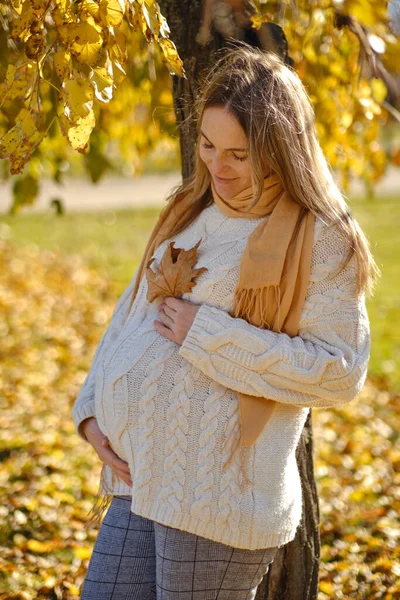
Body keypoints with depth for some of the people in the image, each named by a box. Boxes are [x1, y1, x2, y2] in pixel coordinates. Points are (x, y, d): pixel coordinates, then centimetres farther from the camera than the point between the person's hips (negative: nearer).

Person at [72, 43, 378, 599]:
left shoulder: (320, 239, -8)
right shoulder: (189, 212, 14)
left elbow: (341, 371, -14)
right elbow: (131, 313, 20)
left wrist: (207, 335, -16)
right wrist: (92, 410, 6)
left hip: (218, 493, -7)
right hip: (139, 480, 7)